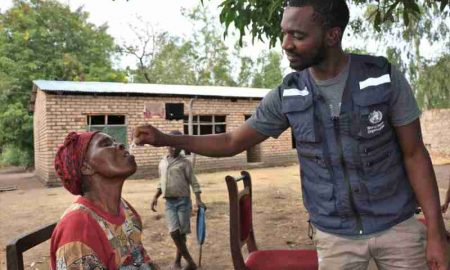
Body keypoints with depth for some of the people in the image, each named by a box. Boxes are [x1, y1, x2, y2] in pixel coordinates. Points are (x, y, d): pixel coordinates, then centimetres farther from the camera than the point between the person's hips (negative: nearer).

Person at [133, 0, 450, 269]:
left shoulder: (385, 78, -13)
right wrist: (165, 139, -11)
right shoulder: (287, 96, -9)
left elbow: (415, 155, -7)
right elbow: (232, 142, -2)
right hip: (335, 235, 1)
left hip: (397, 226, 0)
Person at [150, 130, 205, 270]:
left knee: (181, 233, 3)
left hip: (183, 201, -3)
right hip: (169, 202, 4)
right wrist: (155, 197, 10)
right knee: (174, 232, -6)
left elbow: (193, 182, -6)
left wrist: (198, 200, -15)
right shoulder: (162, 162, 12)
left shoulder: (185, 162, -2)